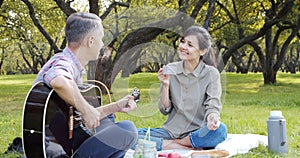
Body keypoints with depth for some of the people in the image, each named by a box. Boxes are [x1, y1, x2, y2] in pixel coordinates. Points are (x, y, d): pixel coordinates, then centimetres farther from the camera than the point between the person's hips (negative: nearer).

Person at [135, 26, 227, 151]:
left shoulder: (211, 74, -3)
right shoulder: (170, 70, 3)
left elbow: (212, 106, -10)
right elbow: (164, 110, 4)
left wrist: (212, 117, -33)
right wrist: (165, 85, -13)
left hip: (197, 132, -2)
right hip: (171, 131, 2)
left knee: (220, 130, -36)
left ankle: (174, 144, -16)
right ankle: (190, 148, -20)